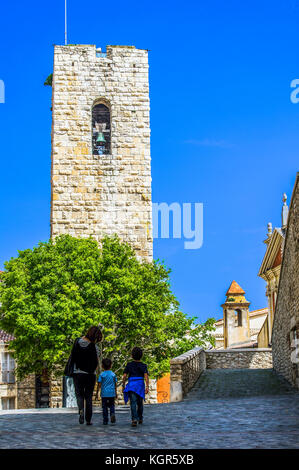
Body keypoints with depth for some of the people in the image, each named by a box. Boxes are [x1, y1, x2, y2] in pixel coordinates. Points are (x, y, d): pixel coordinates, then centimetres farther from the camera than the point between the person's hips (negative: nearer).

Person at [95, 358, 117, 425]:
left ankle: (105, 420, 7)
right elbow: (115, 384, 7)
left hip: (104, 394, -2)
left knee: (104, 407, 6)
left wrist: (97, 393, 1)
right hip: (112, 393, 2)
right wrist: (116, 392, 19)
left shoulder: (102, 375, -4)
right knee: (111, 405, 14)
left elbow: (99, 385, -5)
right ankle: (112, 414, -13)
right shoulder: (113, 374, 2)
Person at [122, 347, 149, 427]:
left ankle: (134, 419, -28)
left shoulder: (129, 365, 5)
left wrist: (123, 385, 10)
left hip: (131, 385, -1)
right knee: (140, 403, 19)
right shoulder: (143, 365, 5)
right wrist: (147, 386, -14)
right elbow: (146, 376, -9)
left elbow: (124, 376, 1)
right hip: (140, 384, 1)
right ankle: (140, 419, 34)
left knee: (133, 403, -10)